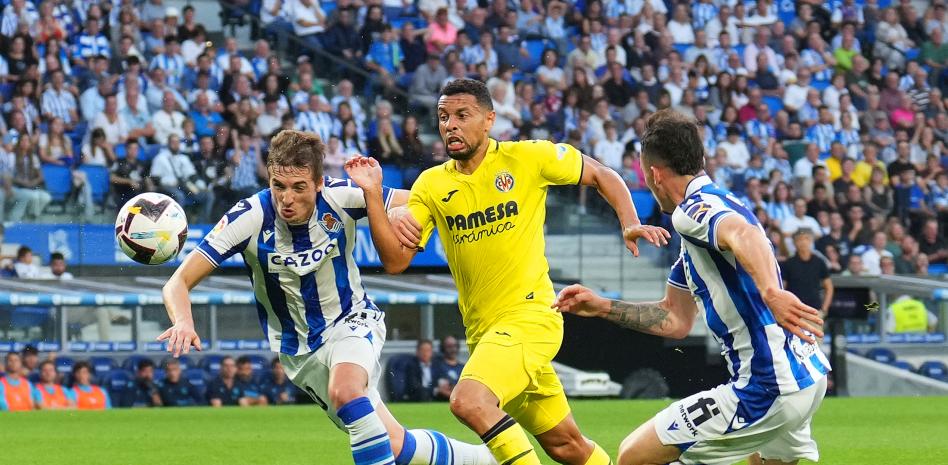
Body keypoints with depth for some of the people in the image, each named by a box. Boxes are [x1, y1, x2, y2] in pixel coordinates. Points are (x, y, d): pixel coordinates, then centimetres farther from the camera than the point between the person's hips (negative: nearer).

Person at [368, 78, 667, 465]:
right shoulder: (431, 185, 5)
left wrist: (630, 224, -8)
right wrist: (373, 196, -12)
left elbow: (601, 175, 7)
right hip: (482, 330, 5)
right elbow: (395, 260, -1)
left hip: (530, 315, -5)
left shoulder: (527, 158, -5)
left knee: (468, 401, -29)